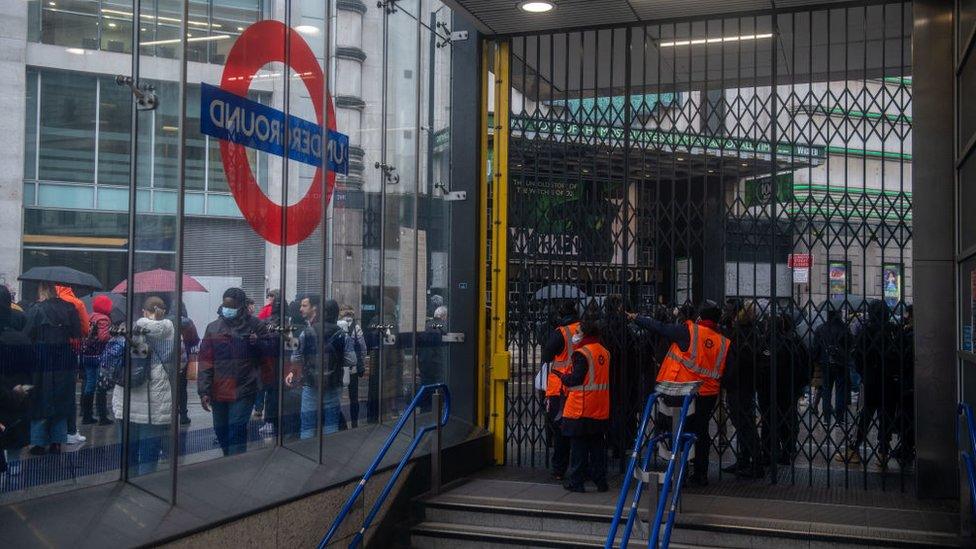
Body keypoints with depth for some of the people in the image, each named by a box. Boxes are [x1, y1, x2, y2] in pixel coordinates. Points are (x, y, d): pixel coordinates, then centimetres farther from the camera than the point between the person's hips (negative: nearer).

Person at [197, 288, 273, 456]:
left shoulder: (254, 325, 0)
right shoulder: (213, 328, 5)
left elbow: (272, 348, 5)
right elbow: (205, 362, 2)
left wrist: (258, 342, -16)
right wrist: (204, 391, -4)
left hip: (244, 390, -3)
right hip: (218, 390, 4)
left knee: (236, 429, -9)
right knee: (221, 430, 14)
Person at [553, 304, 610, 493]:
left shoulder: (581, 353, -14)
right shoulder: (605, 352, 7)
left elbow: (575, 380, -17)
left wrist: (561, 374, 0)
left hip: (581, 409, -6)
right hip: (600, 411, 6)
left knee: (578, 447, 1)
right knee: (598, 446, 13)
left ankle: (575, 481, 5)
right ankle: (600, 481, 17)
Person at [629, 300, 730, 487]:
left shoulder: (689, 332, -10)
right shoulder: (724, 342, 2)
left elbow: (660, 328, -4)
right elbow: (725, 373, 5)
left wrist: (636, 318, 8)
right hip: (709, 394, 4)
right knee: (701, 433, 16)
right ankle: (701, 475, 22)